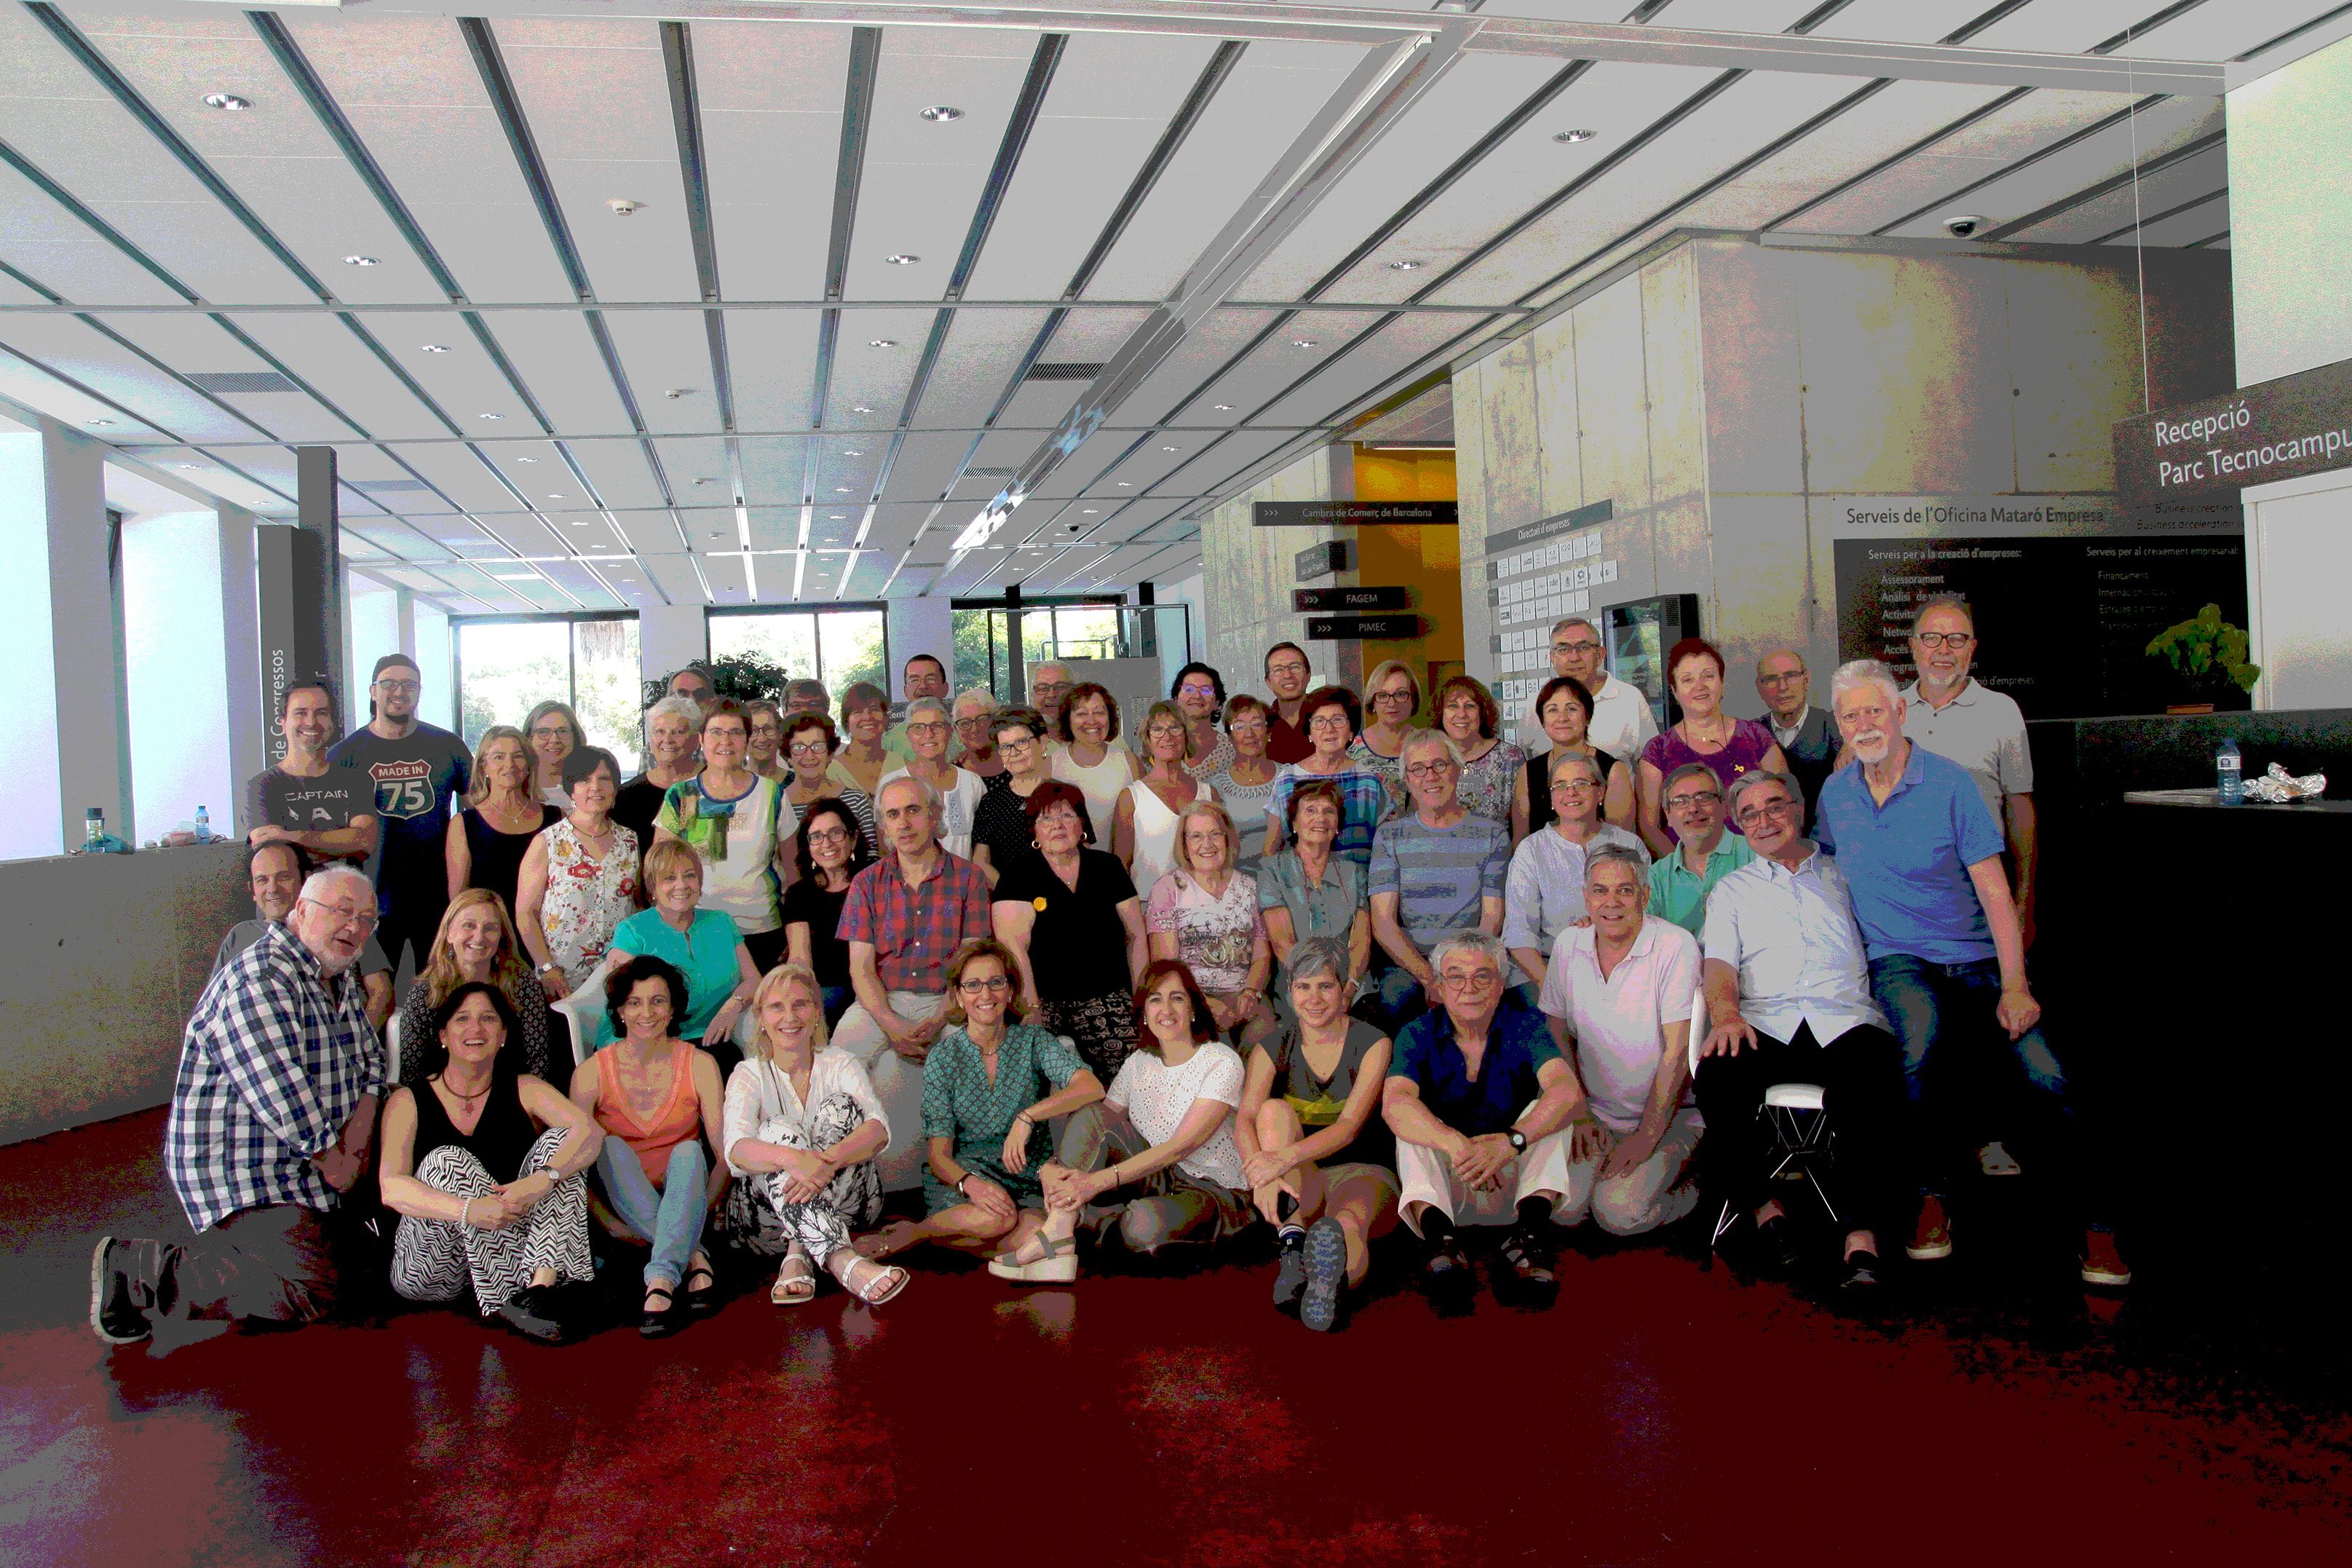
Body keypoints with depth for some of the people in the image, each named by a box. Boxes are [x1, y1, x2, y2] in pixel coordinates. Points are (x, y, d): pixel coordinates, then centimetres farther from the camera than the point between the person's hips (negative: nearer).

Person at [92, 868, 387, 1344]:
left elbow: (372, 1060, 17)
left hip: (302, 1168, 9)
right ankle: (136, 1272, -9)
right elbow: (280, 1095, -23)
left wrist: (361, 1122, -3)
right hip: (244, 1172, -9)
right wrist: (333, 1163, -13)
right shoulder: (259, 980, -19)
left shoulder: (340, 982, 13)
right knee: (312, 1293, -21)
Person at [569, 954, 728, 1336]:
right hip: (622, 1204, 0)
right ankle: (693, 1258, -34)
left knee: (689, 1150, -30)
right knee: (611, 1147, -27)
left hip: (682, 1195, 0)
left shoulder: (699, 1065, -5)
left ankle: (662, 1280, -44)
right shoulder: (592, 1073, -6)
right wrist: (609, 1222, -16)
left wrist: (699, 1212, -18)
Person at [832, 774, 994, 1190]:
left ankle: (897, 1184, -14)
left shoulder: (968, 879, 5)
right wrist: (892, 1026, -13)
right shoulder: (868, 883, 11)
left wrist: (938, 1020, -17)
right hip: (881, 1004, 2)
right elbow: (861, 967, 4)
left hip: (947, 1004, -2)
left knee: (891, 1069, -31)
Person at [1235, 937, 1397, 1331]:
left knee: (1348, 1222, -39)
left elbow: (1349, 1127, -16)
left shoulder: (1372, 1044, -1)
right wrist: (1261, 1170, -36)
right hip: (1298, 1186, 3)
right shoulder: (1272, 1049, 6)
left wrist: (1286, 1157, -35)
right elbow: (1244, 1122, -12)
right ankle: (1293, 1247, -41)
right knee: (1274, 1109, -27)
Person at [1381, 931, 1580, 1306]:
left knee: (1546, 1108, -19)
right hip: (1442, 1190, 0)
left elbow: (1567, 1090, -22)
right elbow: (1394, 1104, -22)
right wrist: (1457, 1144, -40)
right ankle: (1439, 1236, -46)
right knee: (1413, 1124, -23)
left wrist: (1510, 1142, -39)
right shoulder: (1418, 1035, -2)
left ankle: (1529, 1231, -37)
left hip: (1514, 1184, 0)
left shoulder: (1525, 1027, -1)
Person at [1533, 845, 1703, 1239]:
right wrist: (1579, 1114, -2)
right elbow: (1558, 1035, 8)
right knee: (1562, 1210, -19)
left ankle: (1689, 1190, 6)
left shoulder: (1676, 946, -13)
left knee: (1619, 1215, -23)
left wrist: (1647, 1136, -15)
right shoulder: (1569, 944, 1)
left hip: (1668, 1117, -3)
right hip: (1594, 1115, 3)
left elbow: (1677, 1051, -13)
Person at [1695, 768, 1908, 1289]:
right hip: (1762, 1024, 1)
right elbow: (1718, 963, 10)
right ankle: (1763, 1207, -12)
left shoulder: (1843, 874, 26)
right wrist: (1726, 1013, -10)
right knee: (1719, 1076, -32)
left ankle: (1862, 1237, -34)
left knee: (1868, 1080, -35)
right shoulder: (1731, 890, 27)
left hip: (1844, 1017, -1)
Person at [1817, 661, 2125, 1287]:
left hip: (1974, 960, 0)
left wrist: (2015, 983, -13)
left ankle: (2092, 1223, -2)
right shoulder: (1834, 794, 6)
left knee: (2043, 1076, -20)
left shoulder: (1949, 782, -4)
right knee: (1921, 1035, -33)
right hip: (1896, 960, 1)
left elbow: (1993, 887, -6)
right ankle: (1931, 1199, -16)